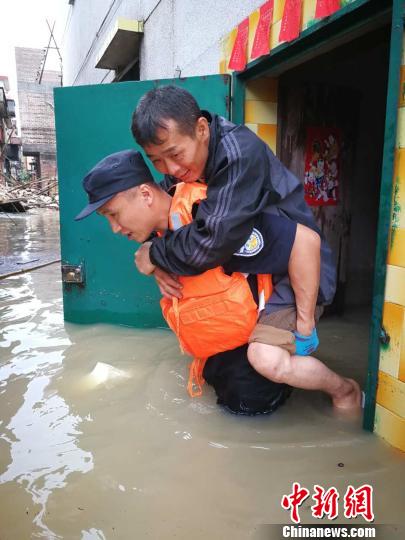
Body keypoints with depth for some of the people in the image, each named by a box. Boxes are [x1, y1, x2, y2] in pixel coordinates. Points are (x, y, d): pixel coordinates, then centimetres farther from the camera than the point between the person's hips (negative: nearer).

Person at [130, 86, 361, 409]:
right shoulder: (178, 169, -2)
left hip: (294, 276, -8)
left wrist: (154, 255, -19)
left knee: (267, 358, -26)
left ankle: (346, 391, 5)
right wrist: (160, 267, -15)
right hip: (250, 271, 8)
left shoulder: (241, 153, -28)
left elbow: (211, 243, -36)